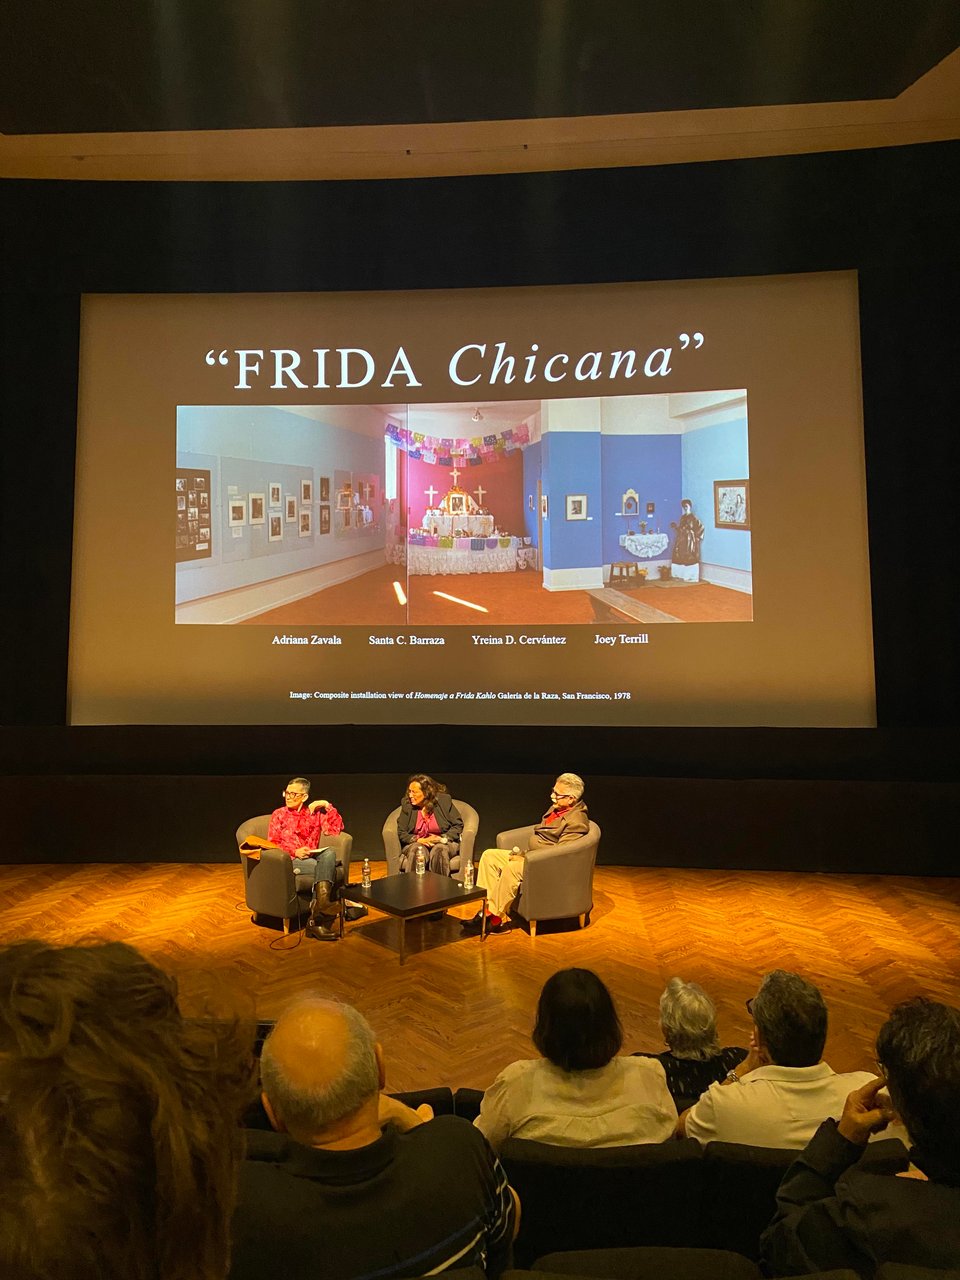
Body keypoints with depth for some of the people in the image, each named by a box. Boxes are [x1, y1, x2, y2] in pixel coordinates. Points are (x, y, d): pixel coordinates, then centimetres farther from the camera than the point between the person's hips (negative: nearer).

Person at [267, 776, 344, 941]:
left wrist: (327, 806, 1)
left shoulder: (315, 813, 19)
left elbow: (336, 829, 8)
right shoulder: (278, 815, 14)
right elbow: (272, 844, 4)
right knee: (327, 869, -30)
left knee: (330, 854, -33)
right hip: (289, 861, -3)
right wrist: (294, 852, -13)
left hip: (313, 858, 3)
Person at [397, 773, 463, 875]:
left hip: (442, 843, -1)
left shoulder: (444, 801, -5)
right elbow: (401, 832, 1)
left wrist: (443, 838, -16)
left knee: (439, 850, -35)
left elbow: (458, 825, -1)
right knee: (416, 851, -34)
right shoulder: (407, 804, -1)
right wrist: (419, 840, -15)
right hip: (416, 844, 1)